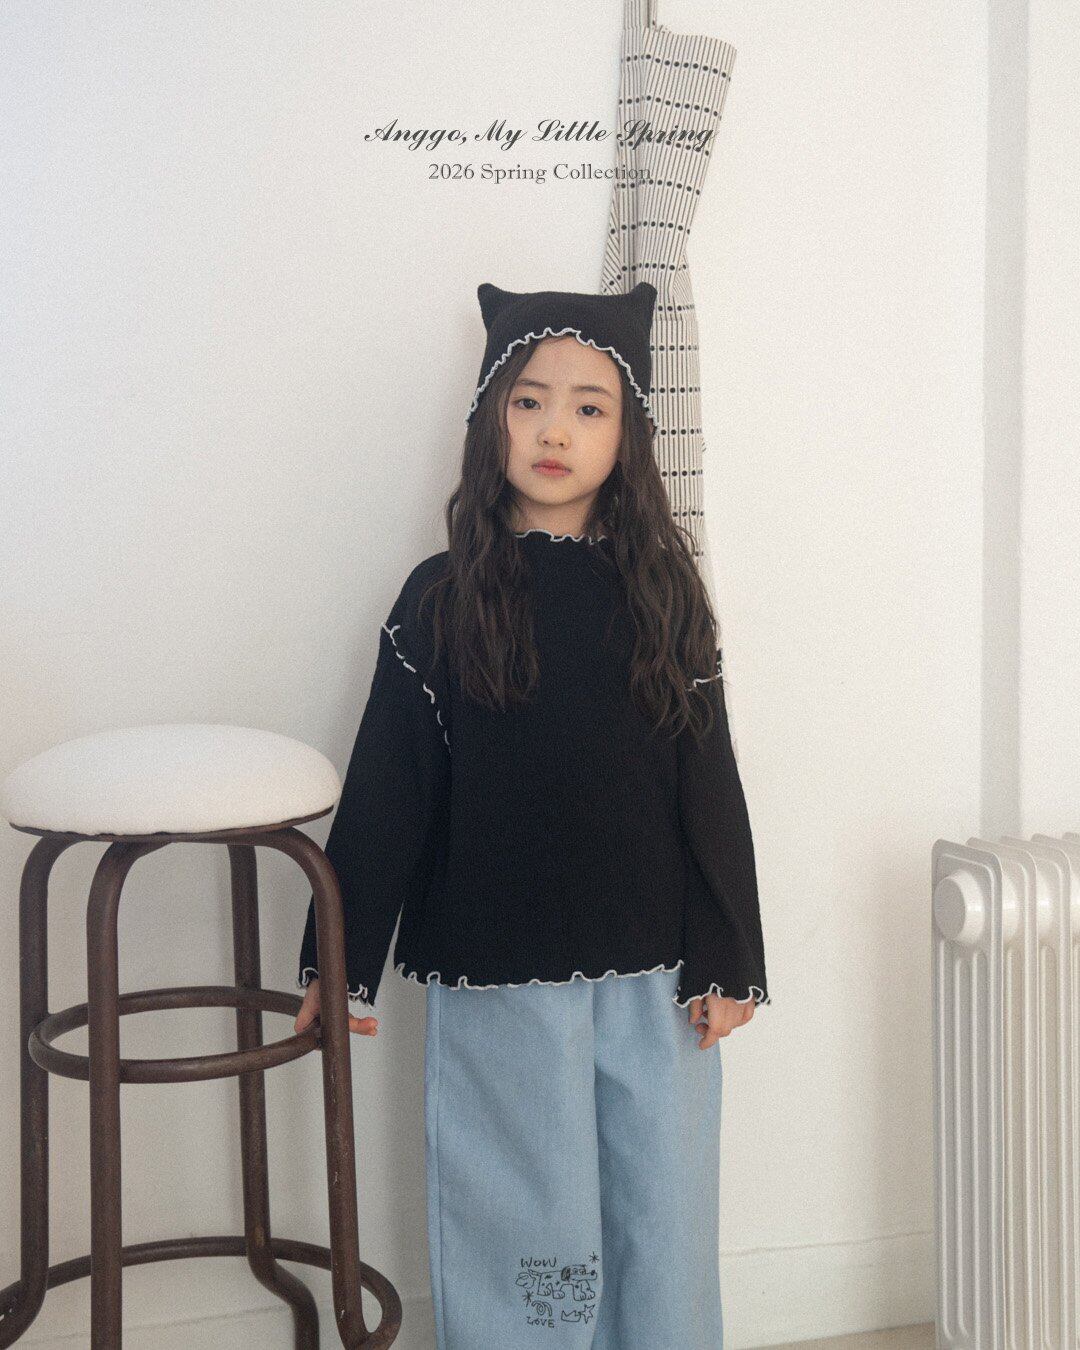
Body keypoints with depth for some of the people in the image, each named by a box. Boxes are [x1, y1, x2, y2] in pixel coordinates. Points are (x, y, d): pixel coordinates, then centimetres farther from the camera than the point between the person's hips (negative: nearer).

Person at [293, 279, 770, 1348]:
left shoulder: (658, 593, 3)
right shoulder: (441, 599, -2)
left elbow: (708, 785, 4)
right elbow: (386, 789, 0)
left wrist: (728, 959, 1)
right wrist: (335, 965, 1)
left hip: (653, 977, 2)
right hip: (497, 983, -2)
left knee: (666, 1222, 11)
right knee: (521, 1228, 8)